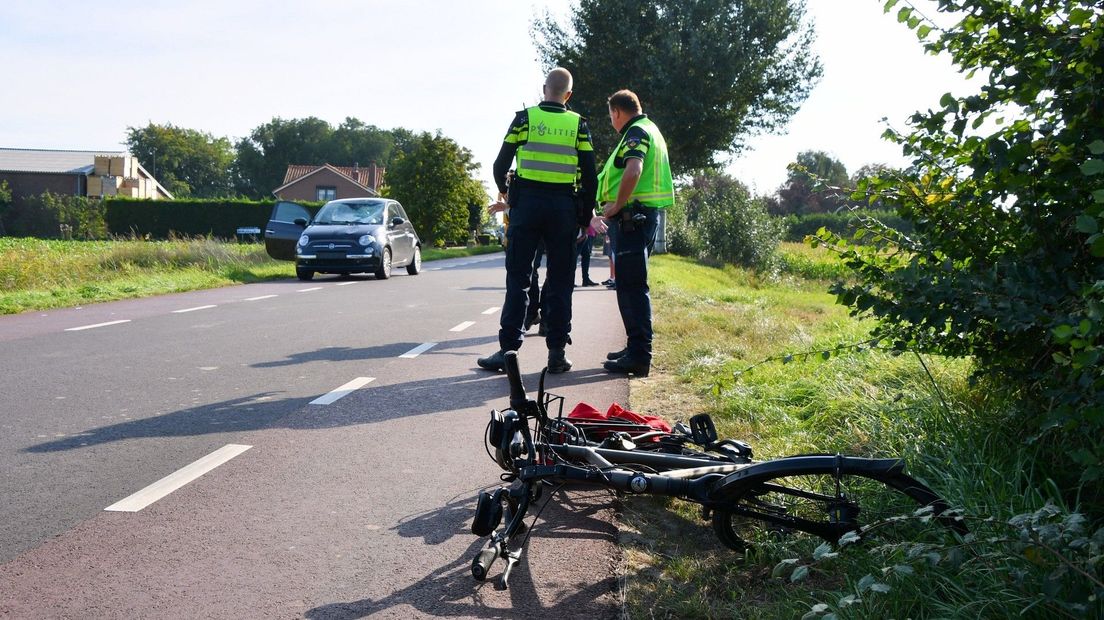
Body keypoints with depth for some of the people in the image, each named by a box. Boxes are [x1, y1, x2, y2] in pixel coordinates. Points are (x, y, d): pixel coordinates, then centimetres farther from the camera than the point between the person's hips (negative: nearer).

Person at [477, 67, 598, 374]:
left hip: (526, 202, -1)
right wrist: (587, 214, 10)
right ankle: (557, 352, 7)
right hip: (564, 207, 1)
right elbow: (590, 175, 1)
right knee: (560, 282, 6)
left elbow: (501, 163, 2)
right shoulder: (578, 124, 5)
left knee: (517, 278, 3)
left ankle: (508, 349, 1)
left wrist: (503, 189, 22)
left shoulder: (524, 118, 2)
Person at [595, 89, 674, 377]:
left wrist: (617, 205, -18)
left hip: (632, 216, -11)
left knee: (631, 286, -10)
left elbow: (633, 171, -27)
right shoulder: (650, 130, 23)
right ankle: (636, 348, 23)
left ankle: (639, 355, -10)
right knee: (631, 285, 16)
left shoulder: (636, 132, -10)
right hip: (644, 215, 11)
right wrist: (617, 205, 19)